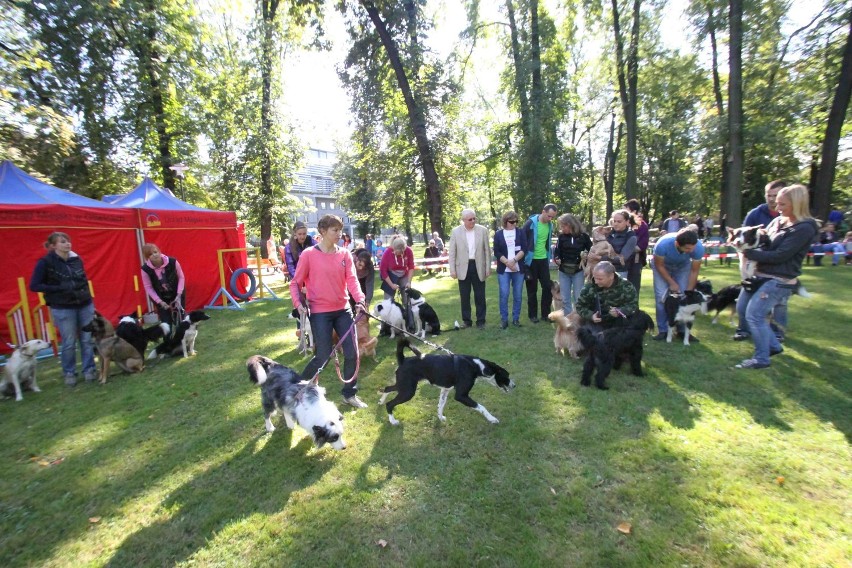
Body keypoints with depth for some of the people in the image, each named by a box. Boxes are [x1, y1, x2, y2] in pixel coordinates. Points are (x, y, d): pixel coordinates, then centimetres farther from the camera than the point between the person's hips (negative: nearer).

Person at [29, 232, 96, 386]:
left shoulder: (76, 259, 5)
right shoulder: (45, 262, -7)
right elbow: (34, 285, -8)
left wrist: (85, 292, 2)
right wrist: (60, 288, -18)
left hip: (85, 305, 4)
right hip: (63, 309, -4)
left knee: (87, 340, 6)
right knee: (69, 343, 3)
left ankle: (89, 370, 18)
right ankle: (69, 373, 20)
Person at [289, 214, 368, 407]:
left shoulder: (345, 254, 2)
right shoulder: (309, 255, -6)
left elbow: (352, 279, -8)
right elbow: (295, 283, 0)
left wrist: (360, 300, -24)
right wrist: (298, 303, -16)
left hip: (343, 310, 4)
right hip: (319, 312, -4)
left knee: (352, 353, 4)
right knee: (323, 355, 0)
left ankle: (350, 394, 23)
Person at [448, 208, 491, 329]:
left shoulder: (483, 230, 1)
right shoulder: (455, 232, -1)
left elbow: (487, 250, 4)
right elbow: (452, 252, 0)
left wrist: (488, 268, 1)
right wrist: (452, 270, -5)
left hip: (478, 267, 0)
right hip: (463, 267, 0)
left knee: (480, 296, 6)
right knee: (464, 296, 7)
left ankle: (481, 321, 18)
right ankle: (466, 321, 19)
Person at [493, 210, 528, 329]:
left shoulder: (520, 232, 7)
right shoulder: (498, 234, 5)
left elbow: (524, 249, -2)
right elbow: (496, 252, -1)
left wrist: (514, 260, -16)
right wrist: (508, 263, -12)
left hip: (519, 269, 1)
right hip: (503, 270, -1)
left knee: (517, 295, 5)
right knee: (503, 295, -5)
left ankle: (516, 319, 15)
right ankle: (504, 319, 5)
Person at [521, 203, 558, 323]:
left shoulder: (550, 225, 3)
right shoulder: (531, 223, -15)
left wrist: (549, 255, 17)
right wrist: (524, 260, -8)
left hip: (544, 260, 5)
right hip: (531, 260, -5)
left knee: (548, 286, 4)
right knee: (532, 289, 4)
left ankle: (546, 313, 16)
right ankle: (532, 314, 16)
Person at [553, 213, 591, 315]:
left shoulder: (584, 236, -5)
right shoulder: (561, 236, 0)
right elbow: (557, 250, 0)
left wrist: (586, 254, -15)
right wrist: (556, 258, -19)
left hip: (578, 271, -2)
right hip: (563, 271, 3)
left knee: (578, 297, 5)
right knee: (565, 299, 9)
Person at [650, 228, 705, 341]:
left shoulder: (698, 248, -34)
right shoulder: (663, 244, -40)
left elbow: (694, 271, -19)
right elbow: (659, 265, -21)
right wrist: (671, 283, -19)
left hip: (683, 267, 2)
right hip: (662, 266, -2)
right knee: (661, 297, -11)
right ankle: (663, 330, -2)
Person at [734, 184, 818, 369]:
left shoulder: (804, 228, -15)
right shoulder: (778, 221, 7)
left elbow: (779, 255, -21)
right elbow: (763, 242, 11)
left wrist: (748, 253, -20)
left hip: (779, 281, -9)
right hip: (759, 275, 9)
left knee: (754, 315, -11)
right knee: (742, 309, 13)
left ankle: (761, 358, 6)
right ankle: (773, 345, 29)